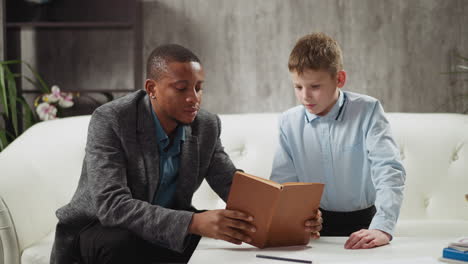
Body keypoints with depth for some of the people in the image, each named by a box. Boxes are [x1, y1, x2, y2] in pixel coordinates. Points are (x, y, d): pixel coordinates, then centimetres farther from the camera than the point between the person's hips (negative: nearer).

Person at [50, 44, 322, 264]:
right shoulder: (110, 121, -21)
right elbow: (111, 205, -33)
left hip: (168, 230, 5)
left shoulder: (207, 126, -4)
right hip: (97, 231, -5)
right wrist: (194, 223, -45)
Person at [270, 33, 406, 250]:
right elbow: (282, 183, 0)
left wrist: (382, 228, -30)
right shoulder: (289, 122, 2)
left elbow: (389, 171, -15)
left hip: (362, 223, -2)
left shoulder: (367, 111, -7)